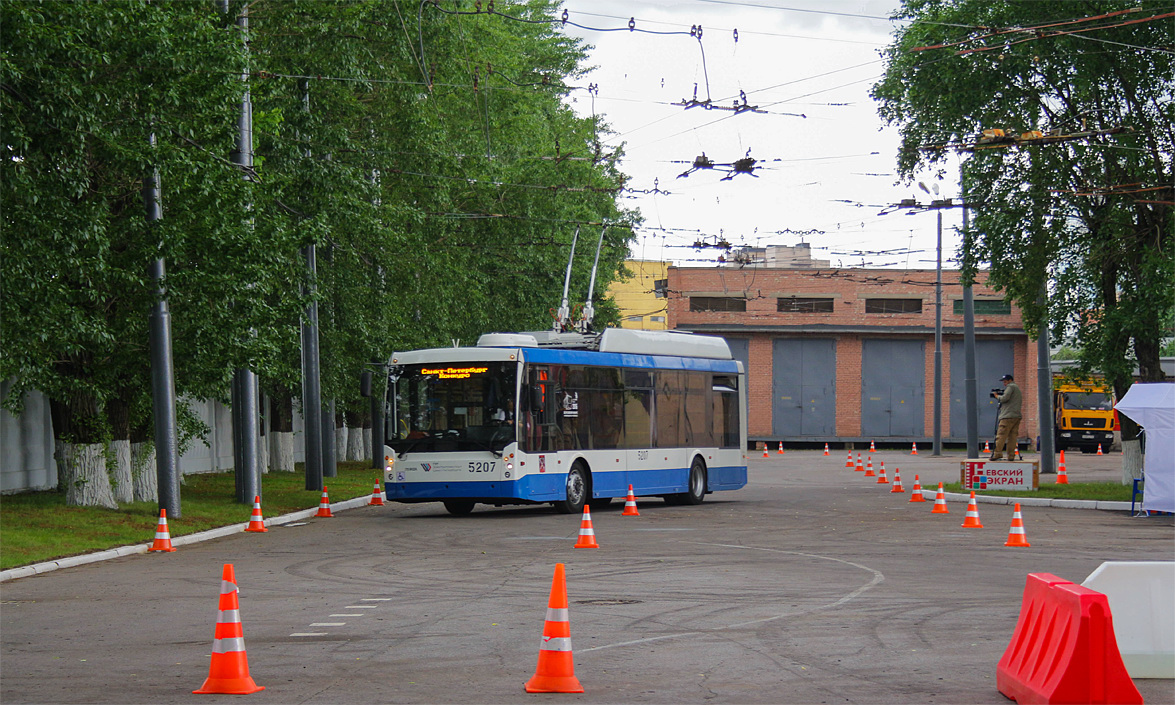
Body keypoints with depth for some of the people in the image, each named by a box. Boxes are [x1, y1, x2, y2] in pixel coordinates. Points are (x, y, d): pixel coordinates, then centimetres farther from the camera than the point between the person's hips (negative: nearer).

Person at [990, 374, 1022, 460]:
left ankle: (997, 453, -16)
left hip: (1008, 416, -9)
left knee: (1001, 436, -10)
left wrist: (997, 396, 4)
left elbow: (1005, 398, -15)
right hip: (1017, 416, 9)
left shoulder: (1010, 387, -2)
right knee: (1012, 436, 5)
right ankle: (1011, 456, 0)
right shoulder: (1017, 389, 26)